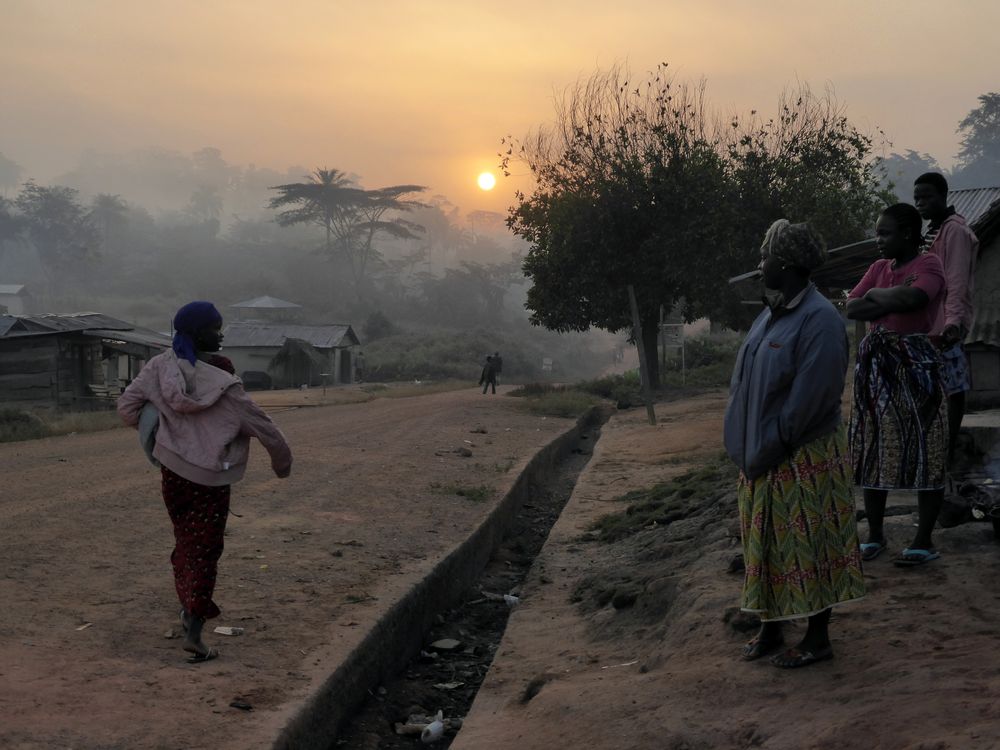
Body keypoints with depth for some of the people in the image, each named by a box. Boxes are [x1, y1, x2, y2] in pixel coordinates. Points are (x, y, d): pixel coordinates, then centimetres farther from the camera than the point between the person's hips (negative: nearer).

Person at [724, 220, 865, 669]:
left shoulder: (819, 320, -18)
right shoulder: (772, 315, 8)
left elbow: (809, 398, -21)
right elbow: (746, 383, 12)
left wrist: (766, 451, -16)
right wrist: (749, 450, 5)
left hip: (804, 459, -8)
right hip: (763, 457, 8)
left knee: (807, 545, 2)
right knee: (766, 543, 14)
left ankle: (818, 639, 15)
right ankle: (770, 629, 26)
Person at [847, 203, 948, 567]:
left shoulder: (928, 265, -7)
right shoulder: (878, 268, 13)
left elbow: (911, 298, -28)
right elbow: (851, 309, 2)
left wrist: (875, 294, -10)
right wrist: (891, 301, -13)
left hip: (915, 364, -7)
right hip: (875, 365, 7)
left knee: (923, 451, -1)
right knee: (874, 450, 9)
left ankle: (925, 540, 6)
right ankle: (875, 533, 19)